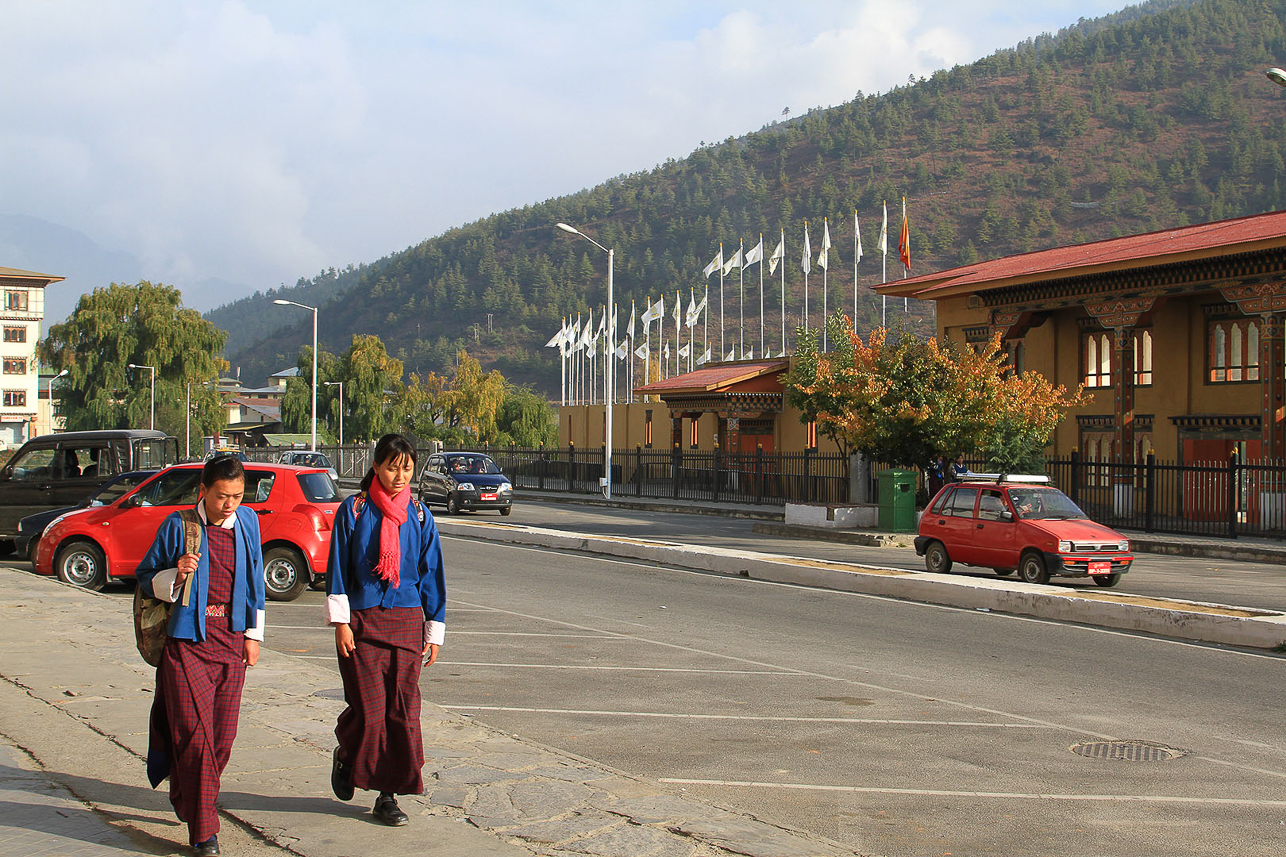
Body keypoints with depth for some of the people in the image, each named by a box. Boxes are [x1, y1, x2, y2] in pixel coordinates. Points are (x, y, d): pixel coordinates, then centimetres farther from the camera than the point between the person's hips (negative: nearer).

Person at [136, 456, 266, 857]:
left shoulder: (247, 522, 7)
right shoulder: (178, 526, -6)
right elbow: (146, 578, 3)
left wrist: (253, 635, 16)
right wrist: (176, 575, -18)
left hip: (230, 643, 4)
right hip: (187, 642, -4)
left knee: (222, 736, 9)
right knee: (195, 733, -9)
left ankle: (188, 800, 34)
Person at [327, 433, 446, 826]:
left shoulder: (418, 515, 7)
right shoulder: (354, 510, 0)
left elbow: (431, 573, 10)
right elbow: (338, 568, 1)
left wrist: (434, 631, 7)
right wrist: (340, 621, -6)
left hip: (407, 622, 2)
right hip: (362, 622, -2)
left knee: (402, 711, 1)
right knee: (368, 710, -5)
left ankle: (388, 795, 11)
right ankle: (345, 757, 27)